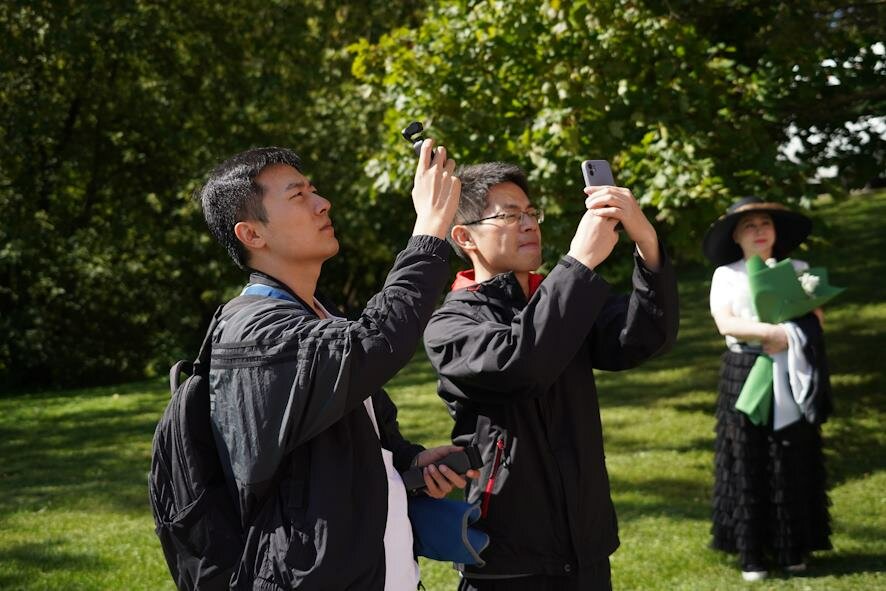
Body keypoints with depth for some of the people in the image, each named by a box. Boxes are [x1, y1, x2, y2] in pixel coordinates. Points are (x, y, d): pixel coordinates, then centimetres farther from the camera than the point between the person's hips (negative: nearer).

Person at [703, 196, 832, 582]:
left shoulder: (796, 270, 10)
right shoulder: (725, 275, 4)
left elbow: (816, 319, 2)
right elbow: (725, 323, -10)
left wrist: (790, 336, -18)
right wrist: (773, 332, -23)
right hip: (745, 375, -1)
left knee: (792, 462, 1)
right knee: (747, 463, -2)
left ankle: (792, 550, 10)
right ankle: (751, 554, 1)